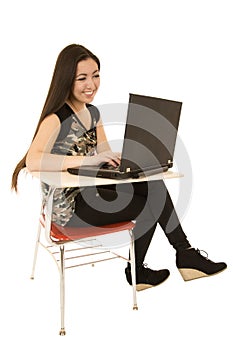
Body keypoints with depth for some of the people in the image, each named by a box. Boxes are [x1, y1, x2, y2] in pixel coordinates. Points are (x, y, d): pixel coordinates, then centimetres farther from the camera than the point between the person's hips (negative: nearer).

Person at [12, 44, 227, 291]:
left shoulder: (92, 112, 8)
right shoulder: (56, 119, -18)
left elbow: (108, 158, 11)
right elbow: (32, 161, -35)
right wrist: (90, 159, -38)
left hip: (88, 190, 7)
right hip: (68, 206, -7)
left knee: (154, 186, -11)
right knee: (148, 207, -8)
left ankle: (185, 255, 2)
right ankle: (136, 272, 13)